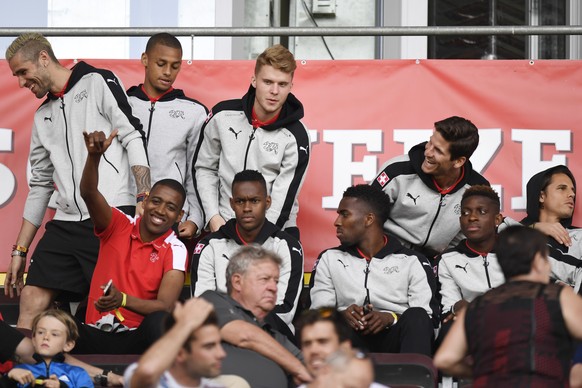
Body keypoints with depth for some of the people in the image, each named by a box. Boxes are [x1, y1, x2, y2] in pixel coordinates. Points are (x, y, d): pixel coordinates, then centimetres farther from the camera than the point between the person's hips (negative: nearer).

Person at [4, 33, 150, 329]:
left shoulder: (98, 83, 3)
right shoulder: (43, 117, 24)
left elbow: (133, 138, -6)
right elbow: (40, 185, 27)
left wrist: (145, 201, -18)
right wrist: (19, 251, 23)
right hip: (65, 224, 7)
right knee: (31, 302, -4)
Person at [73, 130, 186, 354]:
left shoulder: (174, 251, -1)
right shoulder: (118, 226, 4)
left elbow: (165, 307, -13)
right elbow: (88, 193, -13)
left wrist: (123, 300, -31)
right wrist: (94, 156, -33)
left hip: (139, 339, -1)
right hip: (96, 335, 1)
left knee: (159, 322, -35)